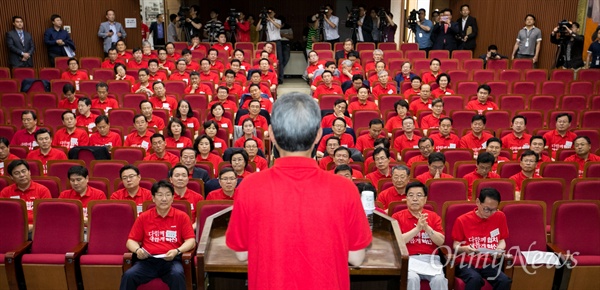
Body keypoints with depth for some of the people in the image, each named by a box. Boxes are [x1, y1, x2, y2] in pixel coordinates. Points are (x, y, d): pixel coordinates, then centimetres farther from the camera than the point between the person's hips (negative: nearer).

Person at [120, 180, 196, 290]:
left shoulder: (182, 216, 9)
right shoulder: (144, 217, 14)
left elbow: (191, 241, 5)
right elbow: (131, 241, 17)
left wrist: (177, 251, -13)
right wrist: (138, 250, -6)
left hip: (171, 260, -1)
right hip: (147, 260, 2)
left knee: (177, 275, -35)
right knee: (128, 275, -27)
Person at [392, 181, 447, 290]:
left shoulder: (433, 216, 14)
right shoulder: (398, 217, 7)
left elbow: (441, 242, 3)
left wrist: (426, 227, -13)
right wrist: (417, 228, -15)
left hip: (431, 258, 2)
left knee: (439, 279, -28)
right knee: (412, 278, -33)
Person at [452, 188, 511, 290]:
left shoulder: (500, 216, 6)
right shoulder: (462, 220, -3)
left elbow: (502, 240, 16)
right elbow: (455, 245, 4)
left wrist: (499, 249, -7)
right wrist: (463, 249, -20)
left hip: (489, 263, 3)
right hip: (467, 263, -3)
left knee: (505, 281, -29)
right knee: (475, 279, -36)